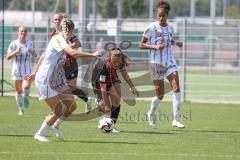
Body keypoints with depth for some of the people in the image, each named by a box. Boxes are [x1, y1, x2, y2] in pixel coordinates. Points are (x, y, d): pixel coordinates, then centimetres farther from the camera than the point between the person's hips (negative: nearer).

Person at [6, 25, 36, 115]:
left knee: (26, 86, -24)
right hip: (17, 70, 0)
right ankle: (20, 109, 23)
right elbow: (8, 57, -8)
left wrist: (33, 52, -10)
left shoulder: (29, 43, 1)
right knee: (18, 91, 6)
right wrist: (16, 52, -23)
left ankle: (26, 96, 10)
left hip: (27, 70, 0)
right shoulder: (13, 44, -6)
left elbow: (34, 55, 14)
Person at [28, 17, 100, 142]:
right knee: (58, 111, -8)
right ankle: (40, 134, 11)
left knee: (72, 105, 2)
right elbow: (72, 52, -37)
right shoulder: (58, 39, -20)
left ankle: (56, 126, 25)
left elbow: (44, 56, 21)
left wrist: (35, 72, 30)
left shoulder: (60, 39, 9)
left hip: (57, 80, 9)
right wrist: (92, 55, -35)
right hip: (45, 81, -9)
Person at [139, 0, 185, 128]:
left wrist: (175, 43, 3)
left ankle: (176, 119, -13)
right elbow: (141, 45, -6)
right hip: (156, 63, -4)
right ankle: (151, 113, 32)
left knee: (176, 88, -15)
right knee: (160, 94, 2)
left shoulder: (170, 27, 7)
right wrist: (155, 47, -21)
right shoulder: (152, 27, -8)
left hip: (170, 61, 4)